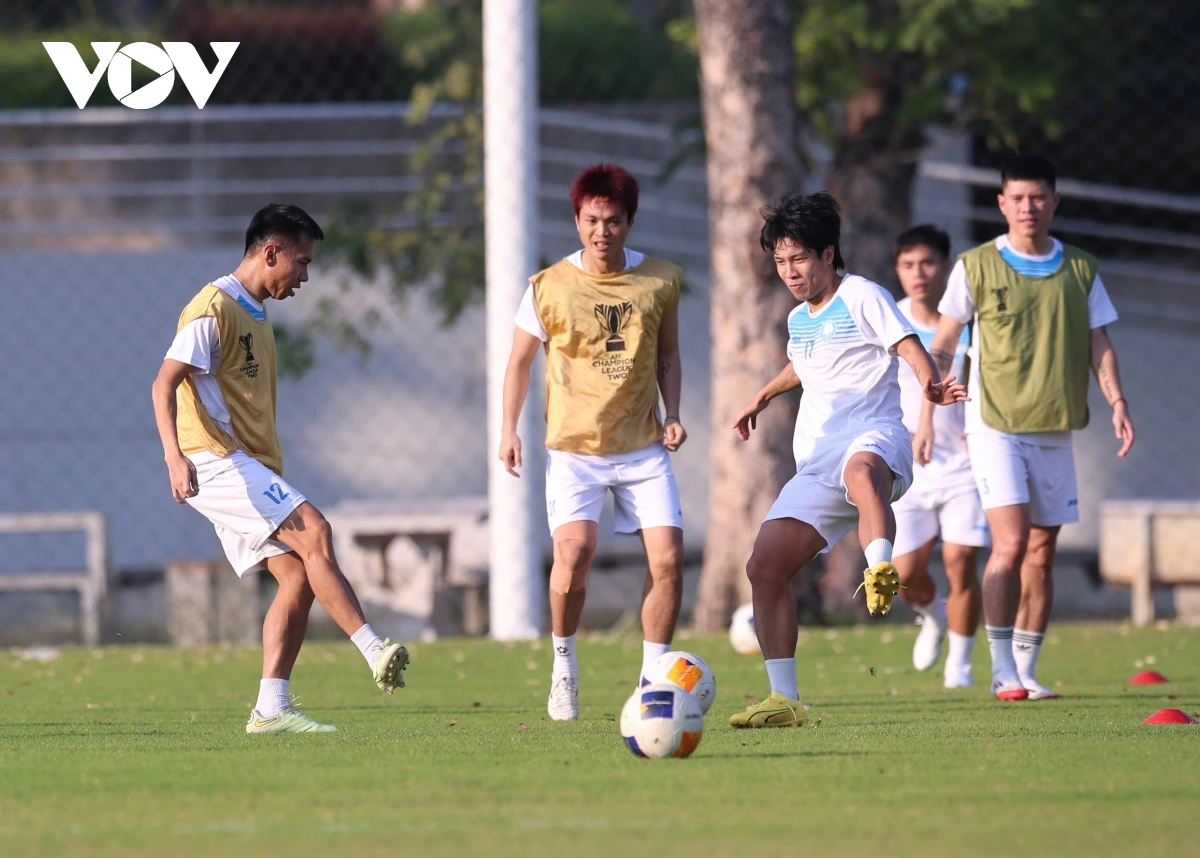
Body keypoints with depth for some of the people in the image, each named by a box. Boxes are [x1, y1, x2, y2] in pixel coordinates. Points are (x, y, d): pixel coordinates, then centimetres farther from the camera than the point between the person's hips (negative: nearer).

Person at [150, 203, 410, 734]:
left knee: (298, 574, -2)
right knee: (313, 532, -23)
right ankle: (376, 654, -28)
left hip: (250, 469, 10)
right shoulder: (214, 309, -9)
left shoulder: (256, 316, 21)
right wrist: (174, 456, -30)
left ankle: (271, 709, -3)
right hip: (215, 462, -10)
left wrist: (274, 480, 29)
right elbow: (164, 383, -17)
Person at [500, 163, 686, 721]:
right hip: (573, 447, -2)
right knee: (574, 551, -21)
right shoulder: (549, 288, -4)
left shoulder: (660, 281, 2)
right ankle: (563, 664, 3)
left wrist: (671, 414, 0)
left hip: (643, 446, 2)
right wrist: (509, 429, 1)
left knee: (667, 558, -8)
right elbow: (520, 360, 8)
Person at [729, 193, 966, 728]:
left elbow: (909, 347, -14)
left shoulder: (861, 297, 0)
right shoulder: (799, 319, 22)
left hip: (874, 437, -8)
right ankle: (784, 700, -2)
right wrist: (764, 396, 55)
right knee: (765, 567, -6)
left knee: (861, 471, -45)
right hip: (816, 464, 8)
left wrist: (931, 384, -34)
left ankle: (880, 575, -70)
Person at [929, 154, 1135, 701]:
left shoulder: (1080, 270, 8)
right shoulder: (976, 267, 0)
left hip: (1055, 430, 4)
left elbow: (1098, 343, 11)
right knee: (1011, 543, -16)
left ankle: (1025, 670, 12)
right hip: (996, 425, -4)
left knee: (1041, 554, 5)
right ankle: (1003, 671, -12)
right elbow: (942, 346, 4)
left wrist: (1116, 401, -5)